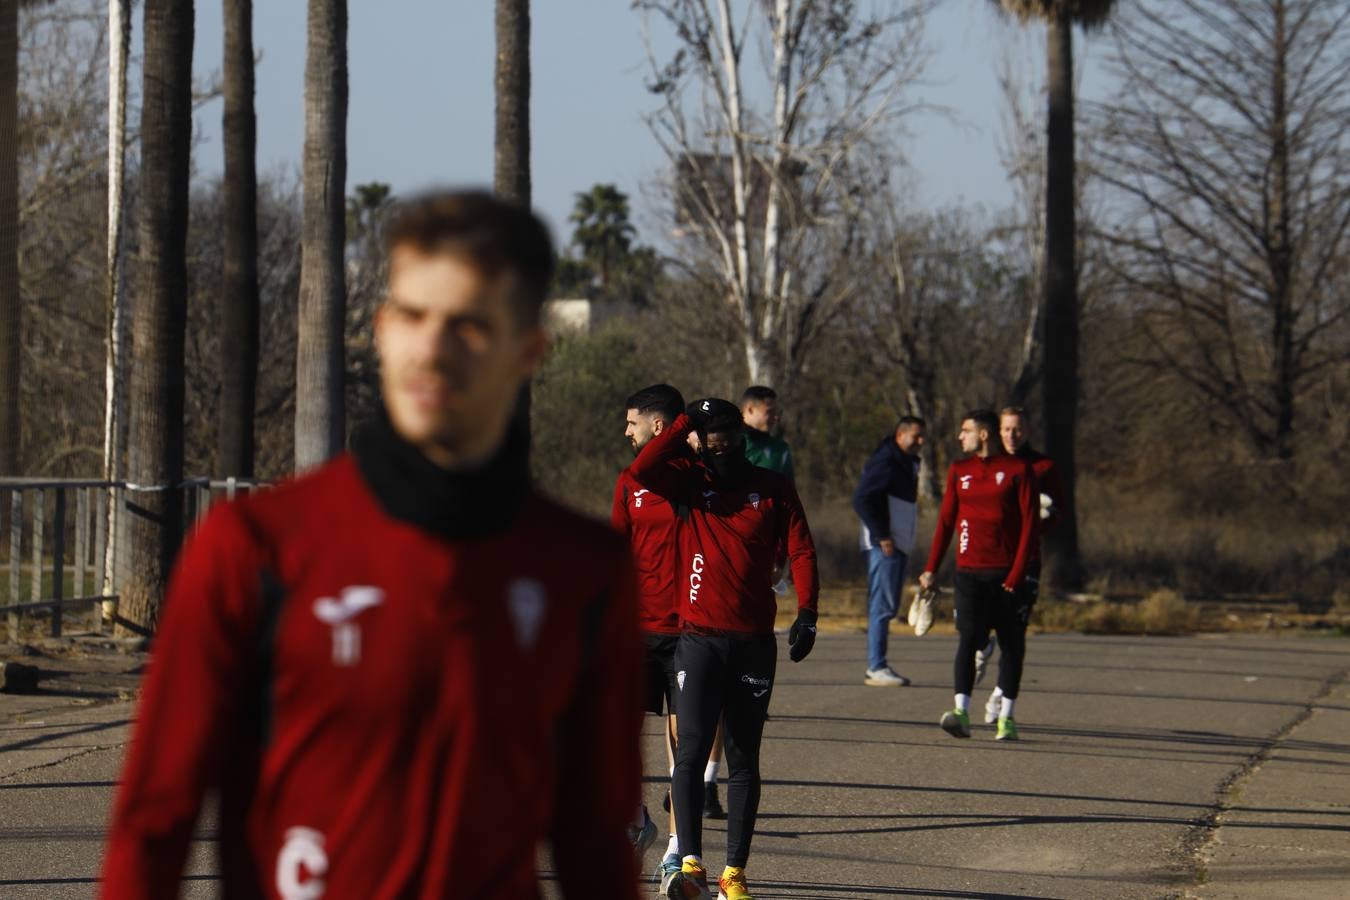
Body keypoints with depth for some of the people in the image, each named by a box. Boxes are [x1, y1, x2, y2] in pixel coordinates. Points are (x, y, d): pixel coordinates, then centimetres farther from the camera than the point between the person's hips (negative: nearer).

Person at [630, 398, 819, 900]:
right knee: (691, 750, -12)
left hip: (754, 642, 1)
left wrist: (806, 615, -11)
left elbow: (801, 551, 1)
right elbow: (641, 472, -14)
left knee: (744, 761, 6)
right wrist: (686, 422, -10)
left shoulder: (773, 488, 6)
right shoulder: (689, 483, 5)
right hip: (699, 639, -1)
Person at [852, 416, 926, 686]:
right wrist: (882, 536, -20)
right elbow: (862, 500, -19)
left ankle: (879, 666, 15)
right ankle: (876, 668, -9)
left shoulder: (909, 463, 18)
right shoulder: (885, 461, -12)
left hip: (899, 545, 10)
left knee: (887, 606, 11)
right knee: (882, 606, -10)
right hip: (884, 545, -10)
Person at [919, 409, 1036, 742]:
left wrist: (1017, 574, -10)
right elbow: (946, 521, 14)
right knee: (968, 639, -11)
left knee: (1011, 644, 2)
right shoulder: (959, 471, 12)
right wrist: (931, 569, 6)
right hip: (969, 572, 2)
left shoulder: (1018, 470, 1)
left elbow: (1029, 523, -3)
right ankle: (961, 713, -19)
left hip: (1006, 574, -2)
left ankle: (1006, 717, 8)